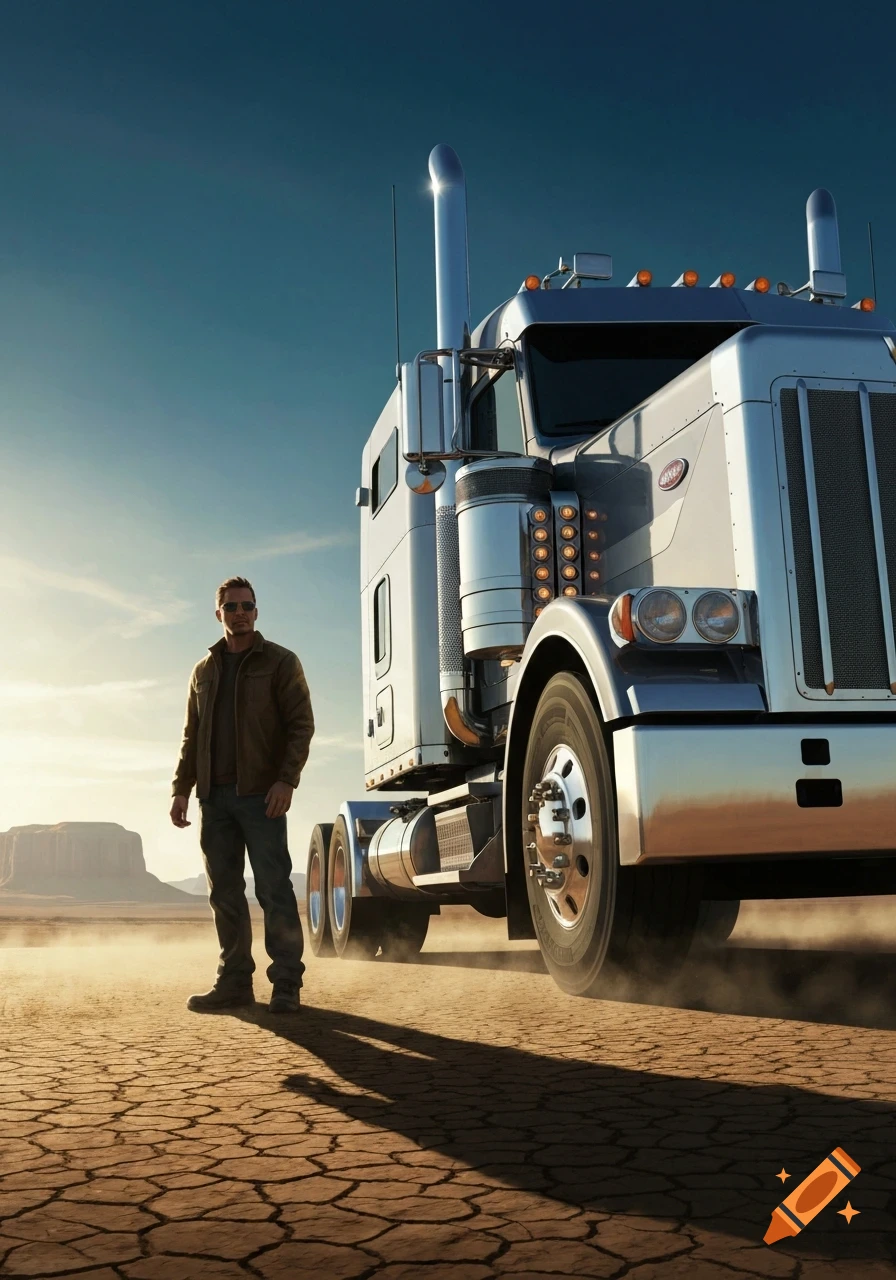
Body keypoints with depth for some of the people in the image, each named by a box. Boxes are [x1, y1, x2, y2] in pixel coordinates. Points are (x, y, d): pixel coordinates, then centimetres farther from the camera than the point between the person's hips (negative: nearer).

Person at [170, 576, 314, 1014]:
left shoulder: (280, 662, 1)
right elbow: (192, 735, 18)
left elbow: (301, 725, -6)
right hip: (214, 796, 5)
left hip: (260, 794, -5)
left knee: (273, 889, -4)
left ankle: (286, 983, 0)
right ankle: (234, 981, 14)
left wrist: (286, 780, -18)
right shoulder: (204, 670, 16)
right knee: (224, 892, 7)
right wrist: (181, 788, 9)